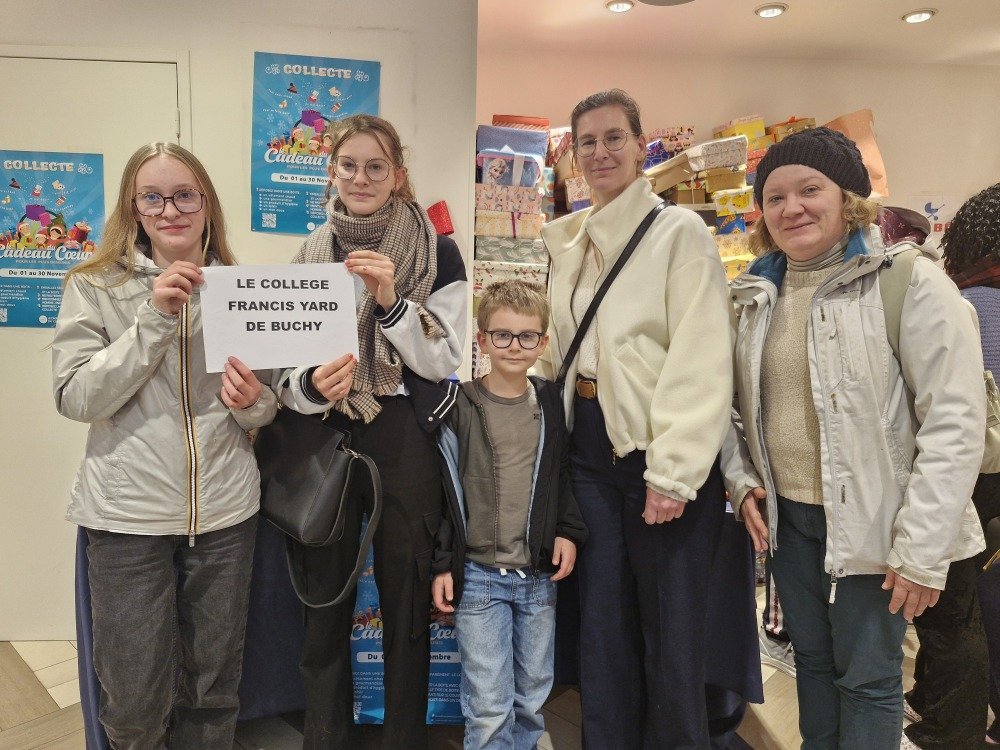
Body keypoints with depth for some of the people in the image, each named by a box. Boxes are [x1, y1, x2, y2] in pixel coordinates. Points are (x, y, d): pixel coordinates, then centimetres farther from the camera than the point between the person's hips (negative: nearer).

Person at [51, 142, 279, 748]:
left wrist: (253, 402, -13)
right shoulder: (94, 287, -1)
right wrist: (154, 318, -19)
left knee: (213, 692, 14)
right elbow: (77, 399, -11)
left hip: (225, 510, 2)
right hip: (128, 513, -2)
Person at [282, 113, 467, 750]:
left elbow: (443, 361, -6)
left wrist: (390, 300, -19)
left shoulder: (438, 252, -2)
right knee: (325, 595, 11)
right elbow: (289, 361, 9)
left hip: (404, 440, -3)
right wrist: (311, 384, -14)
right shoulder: (311, 254, 9)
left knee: (406, 599, 7)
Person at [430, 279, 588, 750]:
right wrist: (442, 563, -3)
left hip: (540, 575, 3)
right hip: (478, 575, -3)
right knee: (488, 709, 0)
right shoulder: (459, 408, -5)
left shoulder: (553, 406, 3)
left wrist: (569, 532, 0)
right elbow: (444, 488, -3)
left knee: (533, 696, 16)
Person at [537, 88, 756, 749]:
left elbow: (702, 361, -13)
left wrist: (673, 472, -18)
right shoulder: (570, 242, 14)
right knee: (604, 627, 13)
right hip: (589, 446, 6)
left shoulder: (679, 230, -5)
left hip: (661, 450, -5)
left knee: (673, 637, 4)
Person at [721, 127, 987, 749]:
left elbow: (955, 421, -17)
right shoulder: (758, 294, 5)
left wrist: (923, 549, -18)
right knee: (812, 661, 19)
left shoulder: (909, 283, -13)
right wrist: (742, 477, 0)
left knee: (867, 674, 8)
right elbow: (742, 404, 15)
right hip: (786, 515, 5)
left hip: (872, 522, -5)